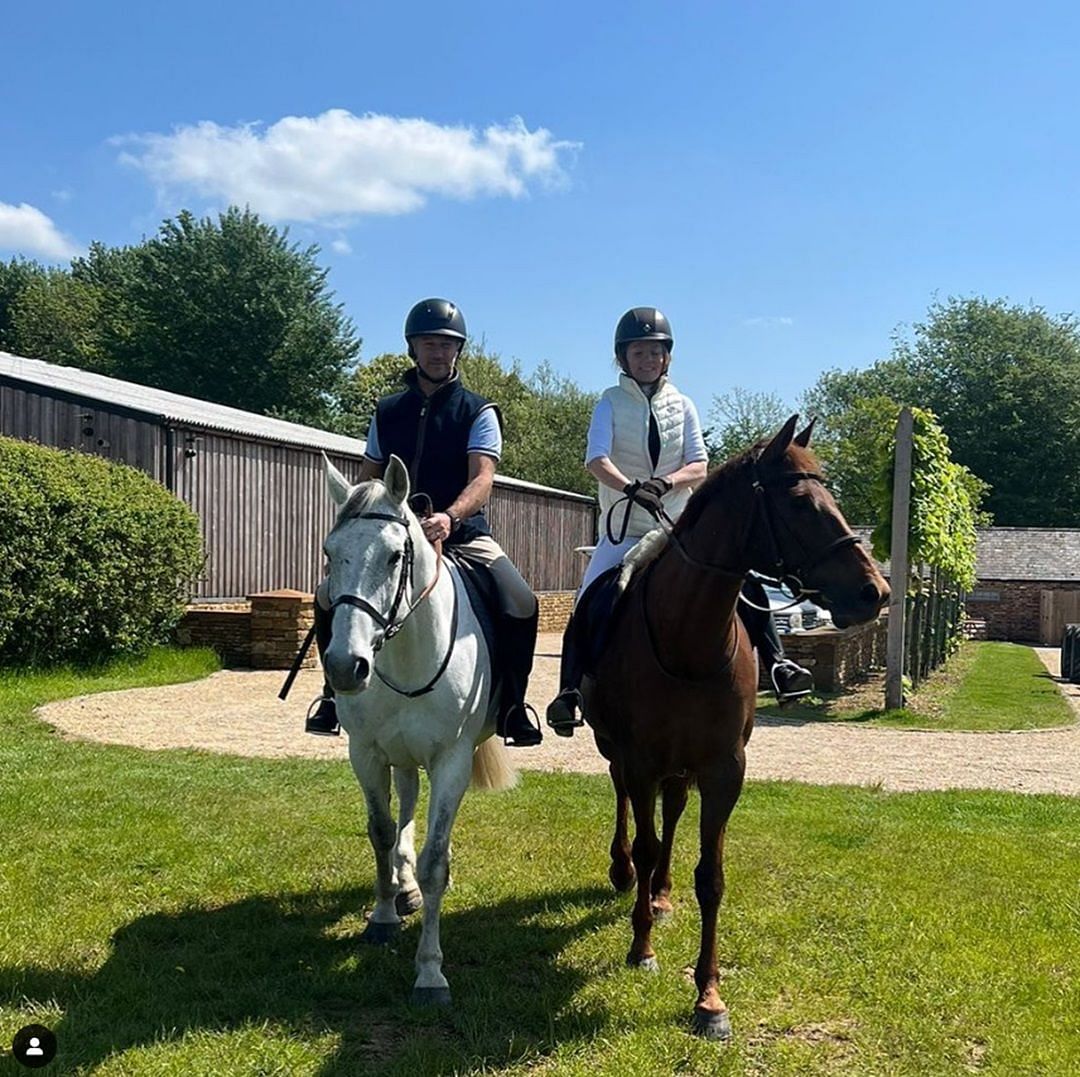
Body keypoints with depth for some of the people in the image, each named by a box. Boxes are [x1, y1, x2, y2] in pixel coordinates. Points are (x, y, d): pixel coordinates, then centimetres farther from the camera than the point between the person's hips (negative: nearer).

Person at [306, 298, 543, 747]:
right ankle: (337, 692, 9)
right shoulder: (388, 412, 12)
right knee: (330, 595, -12)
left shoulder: (478, 412, 1)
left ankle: (511, 705, -5)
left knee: (521, 606, -26)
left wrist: (449, 517, -33)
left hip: (463, 536, -3)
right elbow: (367, 481, 17)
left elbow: (482, 480, -13)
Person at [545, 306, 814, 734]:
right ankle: (568, 691, -7)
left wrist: (666, 482, -23)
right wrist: (631, 488, -37)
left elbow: (699, 466, -2)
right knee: (588, 605, -15)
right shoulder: (611, 403, -2)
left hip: (679, 527, 2)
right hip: (624, 530, -2)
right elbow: (597, 460, -18)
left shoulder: (682, 405, 6)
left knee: (745, 582, -9)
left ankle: (774, 662, -1)